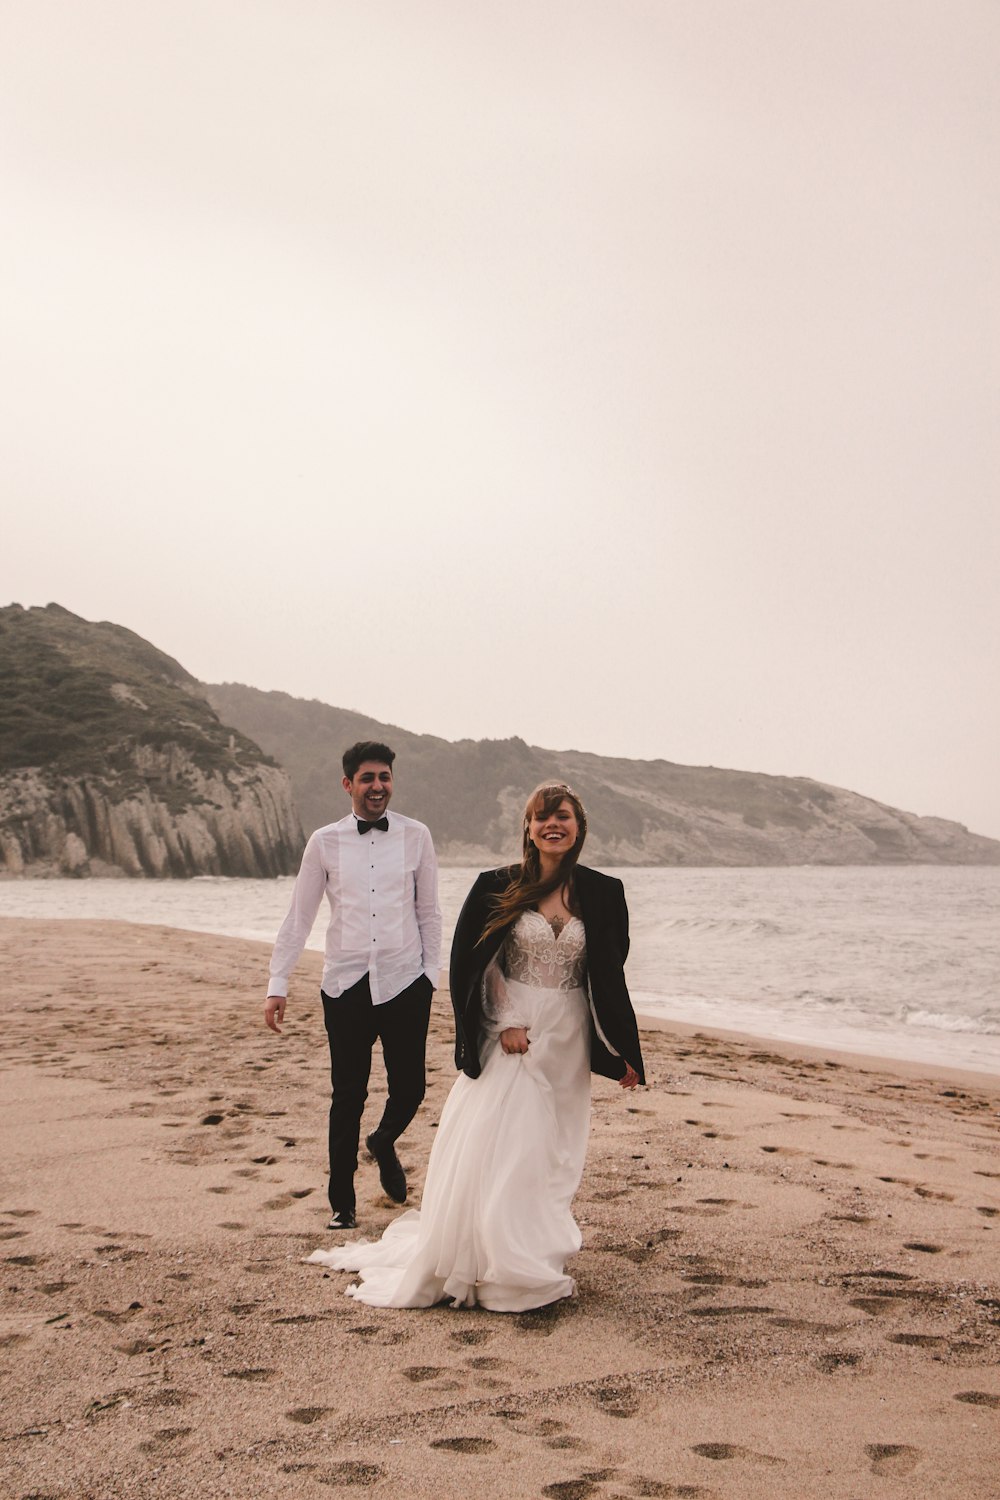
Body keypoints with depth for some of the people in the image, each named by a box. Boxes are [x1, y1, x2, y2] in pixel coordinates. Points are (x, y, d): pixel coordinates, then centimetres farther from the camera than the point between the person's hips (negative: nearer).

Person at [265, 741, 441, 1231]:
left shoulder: (415, 836, 4)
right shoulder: (325, 842, 2)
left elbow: (429, 912, 10)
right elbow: (298, 917, 5)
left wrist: (431, 975, 7)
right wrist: (278, 984, 2)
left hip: (405, 983, 1)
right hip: (346, 984, 0)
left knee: (409, 1088, 0)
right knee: (348, 1096, 3)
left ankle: (383, 1143, 35)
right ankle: (341, 1202, 19)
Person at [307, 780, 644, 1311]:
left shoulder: (602, 894, 3)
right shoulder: (499, 888, -3)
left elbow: (610, 976, 8)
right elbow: (474, 963, -1)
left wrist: (621, 1053, 7)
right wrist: (506, 1023, -10)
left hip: (567, 1044, 2)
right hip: (510, 1037, -2)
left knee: (552, 1157, 8)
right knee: (493, 1151, -6)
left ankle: (537, 1261, 20)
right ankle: (491, 1266, 6)